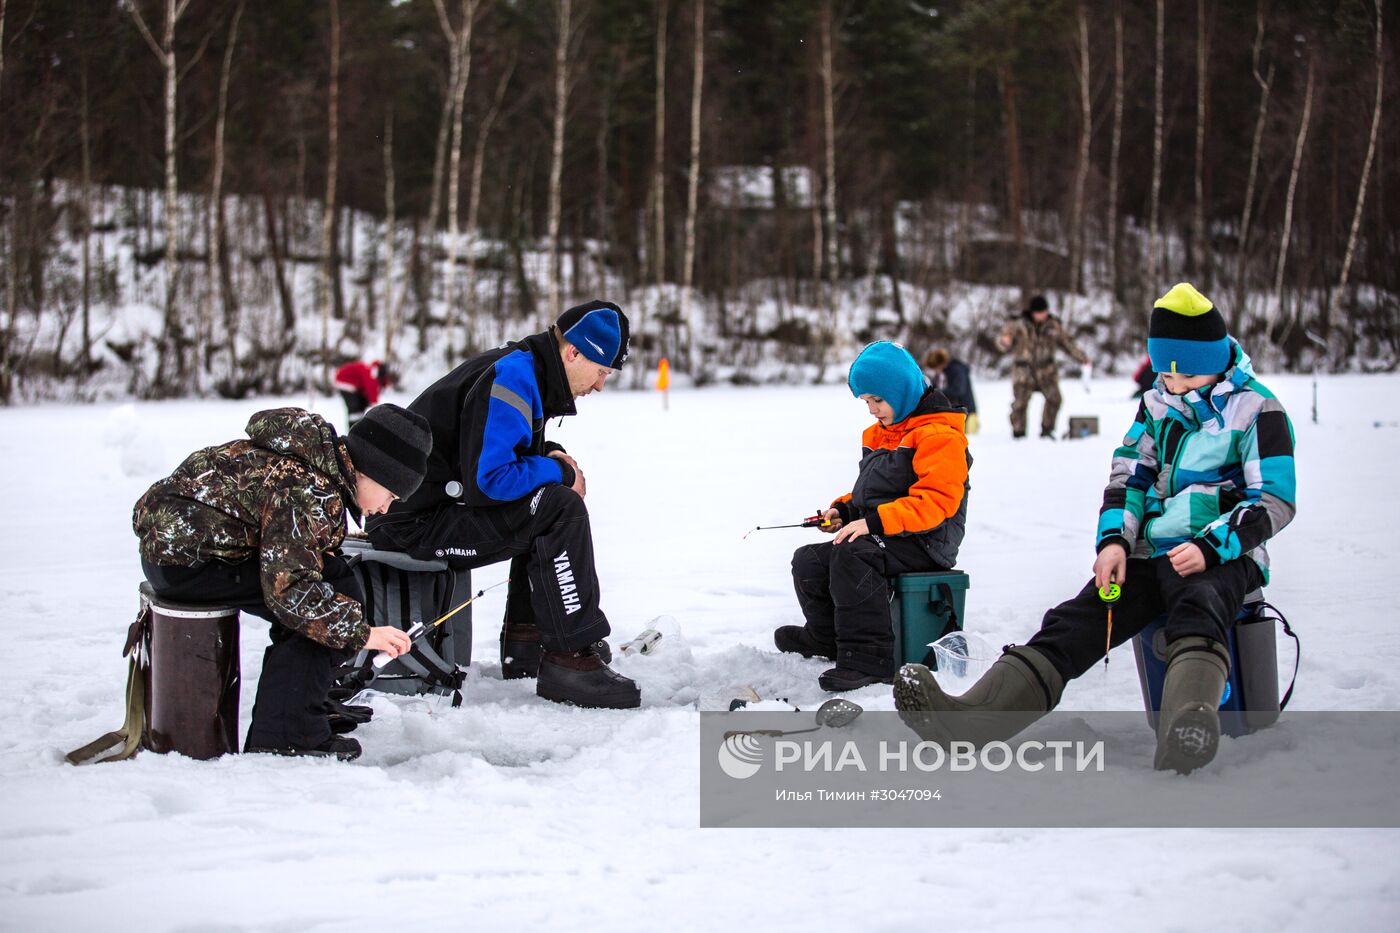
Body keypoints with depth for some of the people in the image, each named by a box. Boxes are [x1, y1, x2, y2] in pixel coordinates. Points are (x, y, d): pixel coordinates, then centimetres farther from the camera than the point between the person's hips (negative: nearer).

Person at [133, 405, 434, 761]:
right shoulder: (306, 490, -22)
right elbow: (289, 588, -26)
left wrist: (321, 556, 4)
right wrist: (361, 632, -22)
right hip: (183, 562, -10)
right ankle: (284, 737, -12)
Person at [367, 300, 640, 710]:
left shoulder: (525, 372, 14)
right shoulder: (510, 379, -18)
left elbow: (500, 453, 25)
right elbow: (488, 479, -25)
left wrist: (551, 463, 5)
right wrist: (558, 470, -10)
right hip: (415, 520, -11)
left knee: (549, 503, 22)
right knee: (561, 511, -20)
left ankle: (524, 644, 17)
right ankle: (568, 659, -19)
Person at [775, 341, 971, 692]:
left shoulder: (940, 435, -12)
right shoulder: (878, 435, 19)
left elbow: (937, 501, -23)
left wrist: (874, 522, -28)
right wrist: (844, 511, 7)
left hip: (923, 542, -10)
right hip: (880, 538, 10)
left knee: (852, 556, -35)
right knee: (808, 561, 1)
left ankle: (867, 659, -36)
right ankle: (826, 637, 25)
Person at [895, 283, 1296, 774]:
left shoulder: (1257, 411, -3)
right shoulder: (1155, 405, 15)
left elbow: (1275, 501, -8)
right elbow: (1127, 478, 14)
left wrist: (1210, 546, -21)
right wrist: (1114, 540, -5)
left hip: (1225, 556, -5)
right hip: (1151, 554, 5)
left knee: (1197, 608, -39)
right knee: (1075, 621, -16)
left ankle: (1188, 730, -70)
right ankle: (969, 718, -34)